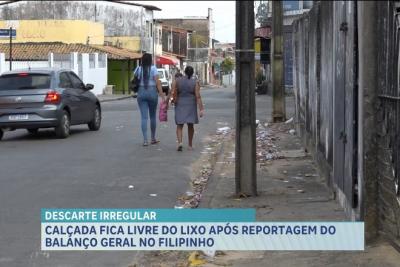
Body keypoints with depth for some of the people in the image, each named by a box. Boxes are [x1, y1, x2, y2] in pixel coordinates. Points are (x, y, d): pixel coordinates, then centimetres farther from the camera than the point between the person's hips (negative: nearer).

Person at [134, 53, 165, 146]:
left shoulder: (138, 69, 3)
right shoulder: (153, 68, -6)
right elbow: (157, 82, -11)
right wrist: (162, 94, -10)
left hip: (141, 93, 2)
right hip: (152, 92, -1)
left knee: (144, 117, 0)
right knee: (153, 116, 13)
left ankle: (145, 140, -9)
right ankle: (153, 138, 23)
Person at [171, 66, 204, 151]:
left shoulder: (177, 81, -6)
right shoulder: (195, 82, -8)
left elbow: (174, 93, -8)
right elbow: (198, 96, -13)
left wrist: (174, 101, 13)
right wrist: (201, 109, -14)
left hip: (180, 106, 0)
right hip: (191, 106, 0)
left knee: (179, 126, 5)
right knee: (190, 125, 14)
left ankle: (180, 143, -16)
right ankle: (190, 145, 20)